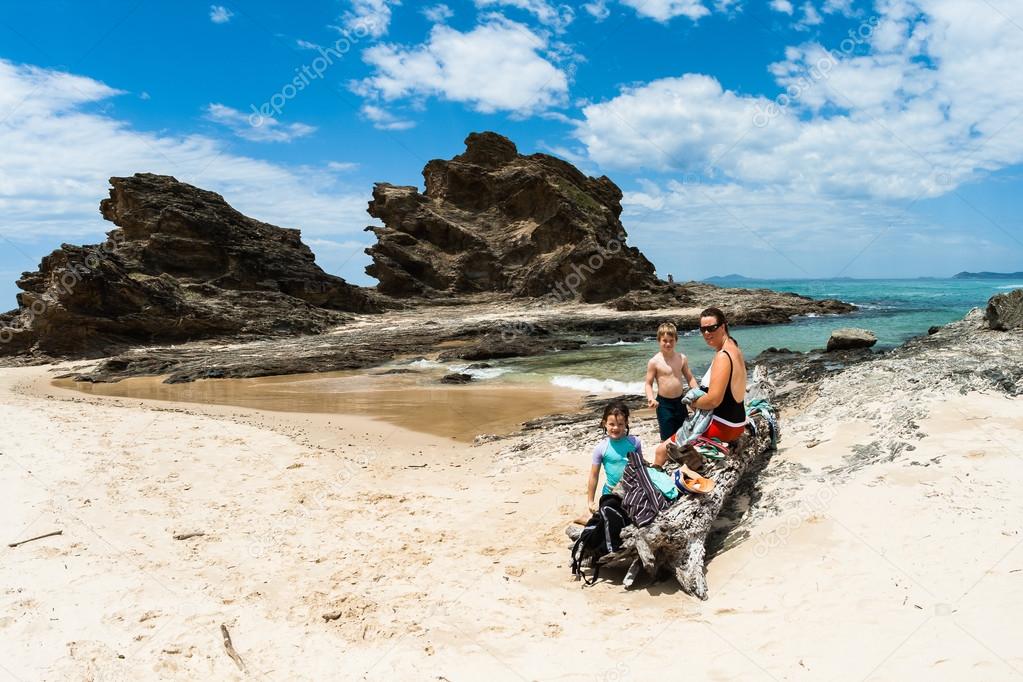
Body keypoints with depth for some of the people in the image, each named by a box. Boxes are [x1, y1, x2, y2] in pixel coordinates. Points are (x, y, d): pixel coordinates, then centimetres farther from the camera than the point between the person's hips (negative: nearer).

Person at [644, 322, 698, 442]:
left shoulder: (682, 358, 2)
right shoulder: (654, 362, -10)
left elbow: (690, 378, 10)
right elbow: (649, 383, -6)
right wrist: (651, 398, -23)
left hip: (680, 401, 4)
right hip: (664, 404, -4)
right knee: (667, 439, 0)